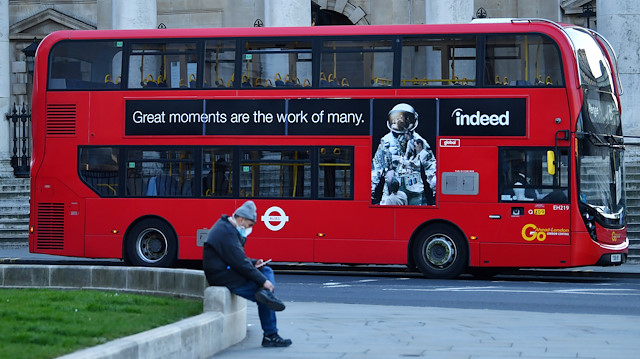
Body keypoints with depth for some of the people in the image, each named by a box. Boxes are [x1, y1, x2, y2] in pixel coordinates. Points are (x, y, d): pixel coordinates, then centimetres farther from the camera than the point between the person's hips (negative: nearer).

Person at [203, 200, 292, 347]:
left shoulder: (226, 227, 16)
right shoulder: (226, 232, -19)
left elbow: (238, 257, 25)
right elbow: (239, 262, -23)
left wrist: (253, 263, 7)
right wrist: (263, 281, -19)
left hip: (230, 271, 11)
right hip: (223, 278, -11)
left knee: (267, 271, 10)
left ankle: (265, 293, -17)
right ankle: (270, 336, -7)